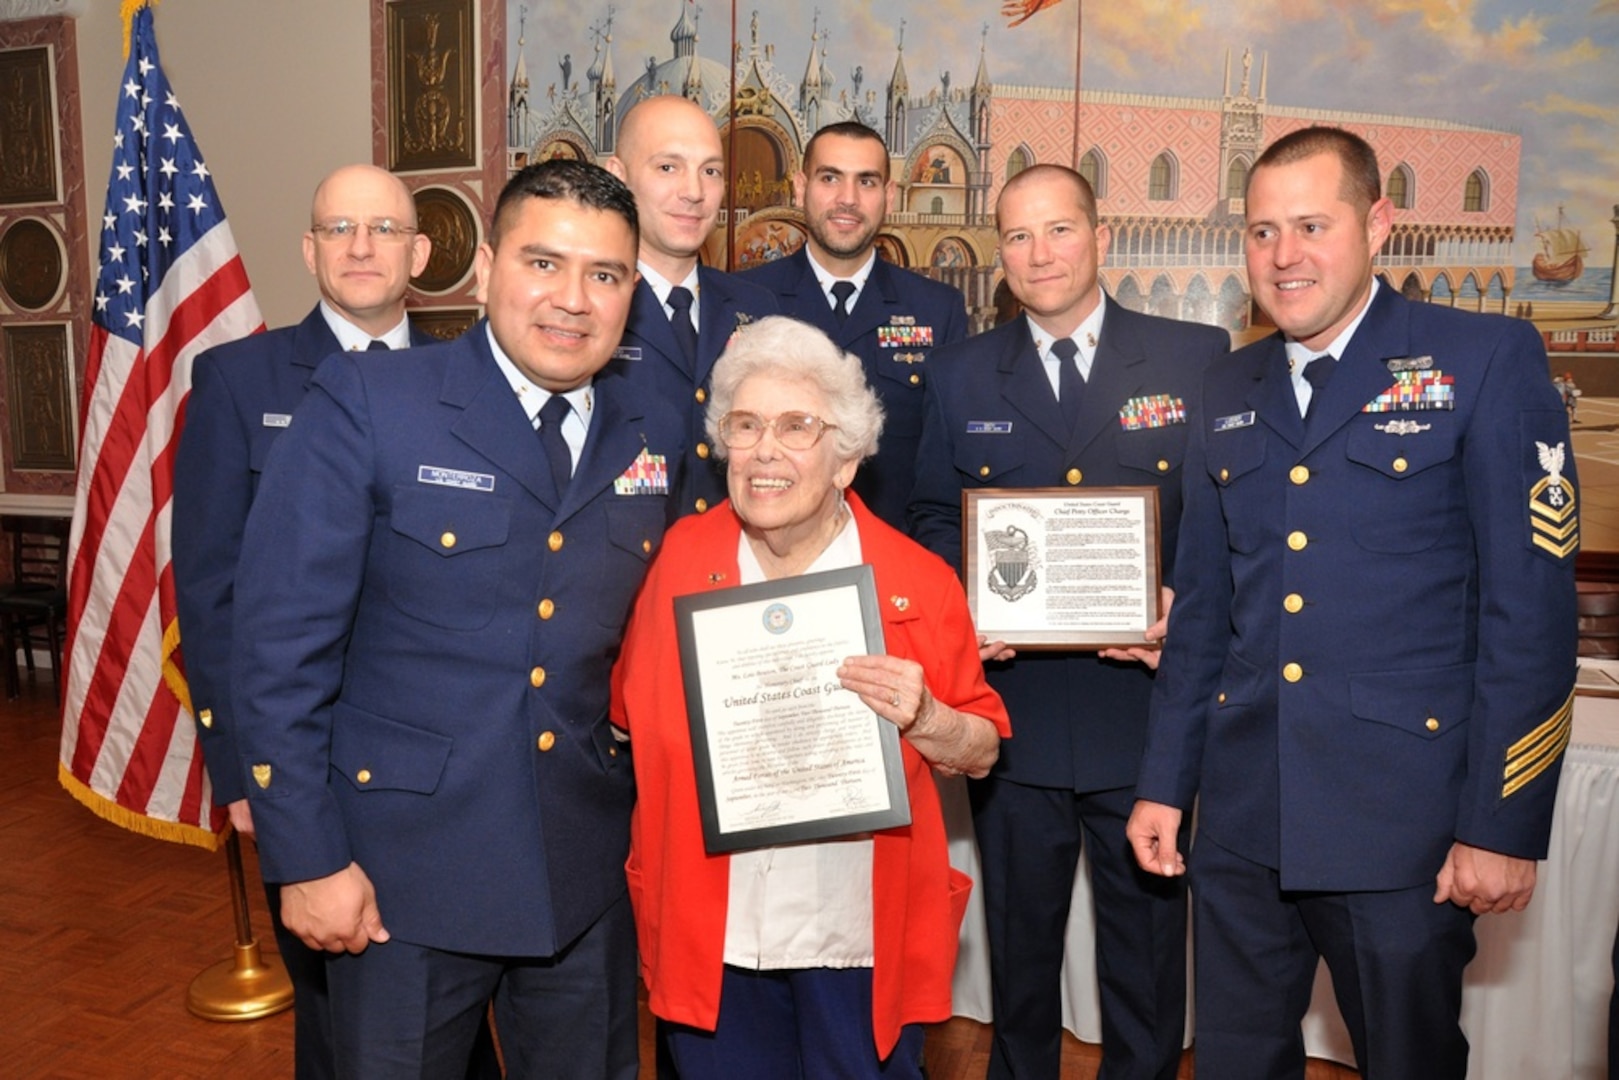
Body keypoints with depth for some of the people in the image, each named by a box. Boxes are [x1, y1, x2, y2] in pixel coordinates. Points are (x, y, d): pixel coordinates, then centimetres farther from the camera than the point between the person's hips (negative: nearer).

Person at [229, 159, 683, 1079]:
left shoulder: (655, 436, 2)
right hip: (404, 872, -3)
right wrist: (306, 859, -11)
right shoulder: (364, 406, -11)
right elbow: (281, 644, -11)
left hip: (588, 872, 4)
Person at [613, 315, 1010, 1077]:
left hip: (863, 938, -1)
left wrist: (922, 718, -20)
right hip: (710, 937, 2)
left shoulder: (920, 585, -9)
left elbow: (982, 752, -1)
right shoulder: (681, 557, -4)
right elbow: (628, 712, 7)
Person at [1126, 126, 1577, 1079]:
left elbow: (1531, 605, -9)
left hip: (1401, 822, -4)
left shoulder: (1488, 360, -5)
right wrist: (1166, 783, 10)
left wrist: (1503, 825, -11)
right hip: (1241, 822, 5)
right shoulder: (1228, 394, 10)